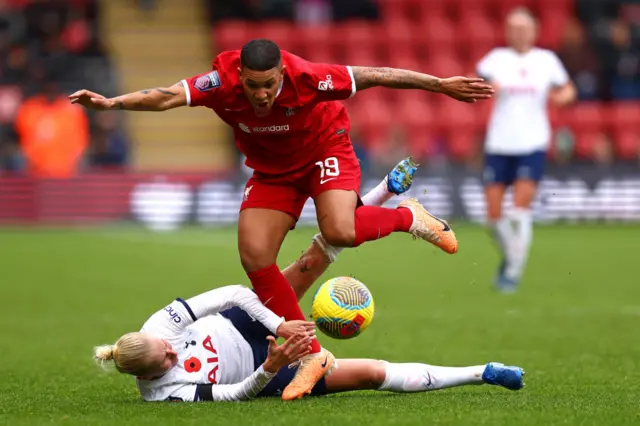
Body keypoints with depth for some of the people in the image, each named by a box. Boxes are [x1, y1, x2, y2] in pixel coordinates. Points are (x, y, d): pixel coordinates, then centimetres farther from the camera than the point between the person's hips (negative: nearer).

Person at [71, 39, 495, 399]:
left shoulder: (306, 78, -34)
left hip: (325, 151, -3)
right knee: (254, 257, -12)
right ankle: (313, 355, -2)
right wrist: (111, 102, -55)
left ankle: (408, 217, 3)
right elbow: (166, 97, -39)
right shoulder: (222, 83, -28)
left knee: (339, 232, -30)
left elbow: (374, 76, -26)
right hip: (272, 170, 4)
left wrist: (440, 84, -22)